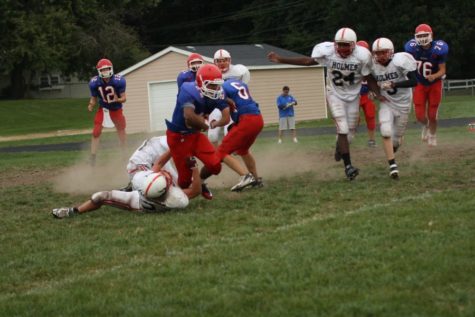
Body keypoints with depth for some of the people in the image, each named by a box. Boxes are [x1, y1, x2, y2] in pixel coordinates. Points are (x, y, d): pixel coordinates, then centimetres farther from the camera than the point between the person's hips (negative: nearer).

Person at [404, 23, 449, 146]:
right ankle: (425, 126, 36)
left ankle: (432, 136, 35)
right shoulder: (412, 48, -18)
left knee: (432, 115, 5)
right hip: (419, 84, 1)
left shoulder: (439, 49, -23)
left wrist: (434, 76, -36)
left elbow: (442, 70, -17)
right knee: (420, 116, -3)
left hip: (434, 84, -1)